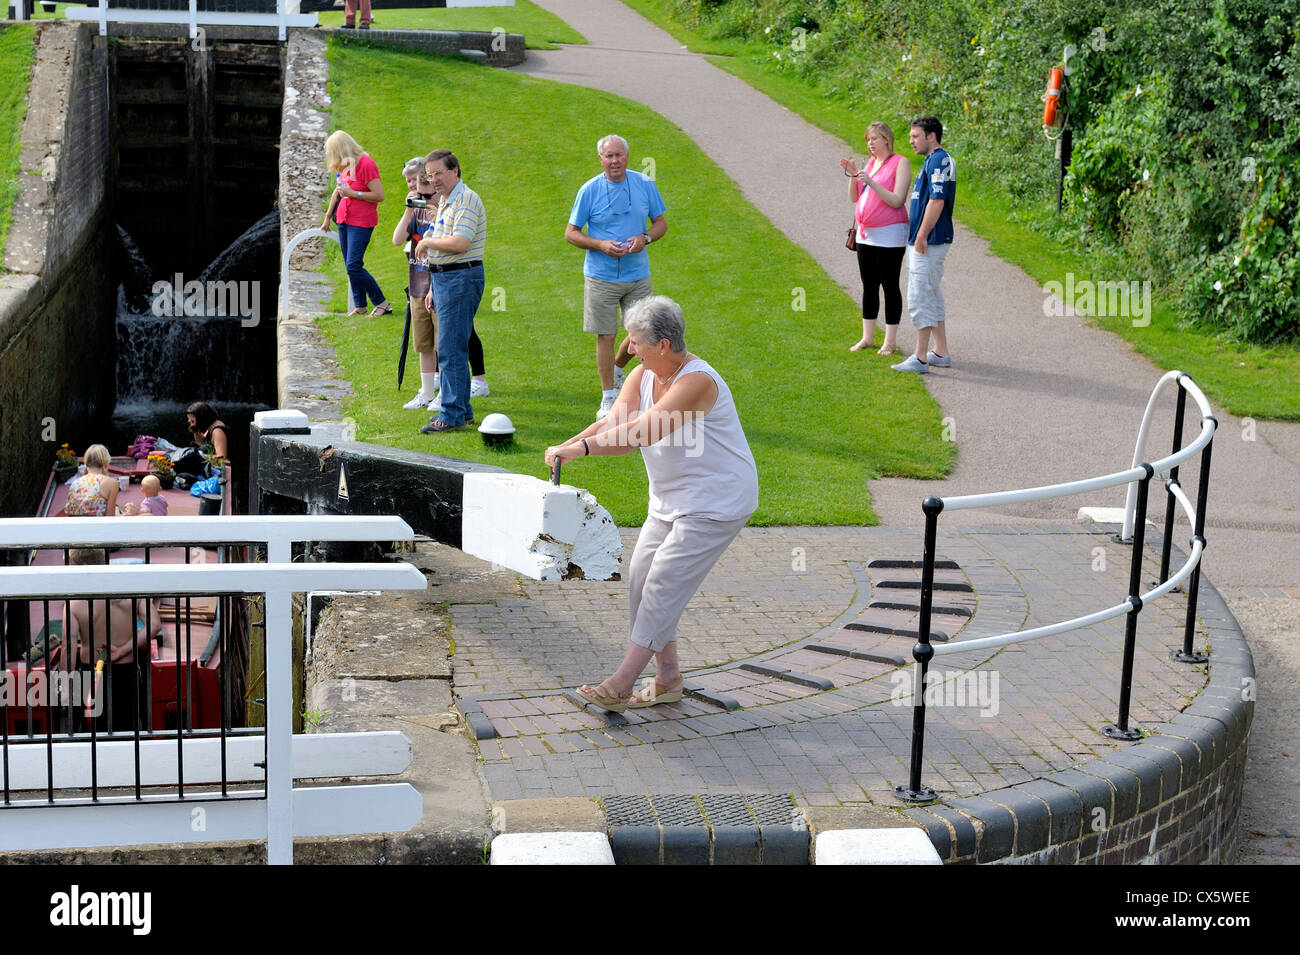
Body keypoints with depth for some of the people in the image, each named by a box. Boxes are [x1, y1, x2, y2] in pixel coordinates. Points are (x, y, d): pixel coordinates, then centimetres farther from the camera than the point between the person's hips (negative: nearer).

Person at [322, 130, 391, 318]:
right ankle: (359, 305, 15)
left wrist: (353, 193, -19)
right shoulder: (344, 166, 11)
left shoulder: (366, 164, -16)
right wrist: (328, 217, 30)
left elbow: (379, 195, -19)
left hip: (361, 223, -8)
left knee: (354, 266, -14)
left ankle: (382, 303, -6)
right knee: (350, 266, 7)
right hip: (344, 220, 8)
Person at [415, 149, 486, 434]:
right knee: (451, 349, 13)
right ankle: (461, 410, 20)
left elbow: (460, 243, -25)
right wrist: (434, 287, 21)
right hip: (443, 278, 10)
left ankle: (452, 415, -8)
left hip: (461, 279, -10)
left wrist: (427, 242, -10)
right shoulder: (444, 201, 18)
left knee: (451, 350, -11)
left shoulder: (466, 200, -14)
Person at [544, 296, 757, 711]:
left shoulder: (697, 381, -26)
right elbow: (613, 422, -9)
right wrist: (567, 445, -27)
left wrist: (580, 448, -37)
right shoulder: (642, 376, 1)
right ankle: (667, 677, 15)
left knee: (666, 580, -11)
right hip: (671, 498, 9)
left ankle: (622, 682, -8)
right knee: (641, 575, 5)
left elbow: (641, 432, -34)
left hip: (716, 501, -9)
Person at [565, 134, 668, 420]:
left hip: (638, 276, 2)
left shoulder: (645, 185, 1)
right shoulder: (589, 190, -6)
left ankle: (617, 368, 35)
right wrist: (601, 245, -18)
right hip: (601, 276, -2)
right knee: (605, 336, 2)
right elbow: (571, 233, -2)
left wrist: (644, 238, -12)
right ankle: (608, 398, 13)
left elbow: (661, 223, 10)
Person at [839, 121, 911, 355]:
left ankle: (890, 341, 4)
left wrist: (871, 182, -24)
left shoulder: (900, 163, -9)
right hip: (866, 234, 7)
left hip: (889, 235, -7)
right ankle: (867, 337, 19)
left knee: (890, 286, -1)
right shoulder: (870, 163, 13)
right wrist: (853, 176, -4)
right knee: (869, 286, 11)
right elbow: (854, 198, 12)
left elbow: (897, 201, -18)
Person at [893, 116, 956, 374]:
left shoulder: (939, 160, -15)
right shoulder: (932, 161, 18)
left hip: (929, 243, -11)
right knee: (931, 297, 15)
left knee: (919, 298, -9)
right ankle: (940, 353, 21)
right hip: (923, 243, 11)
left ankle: (920, 358, -7)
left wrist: (921, 236, -22)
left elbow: (936, 201, -23)